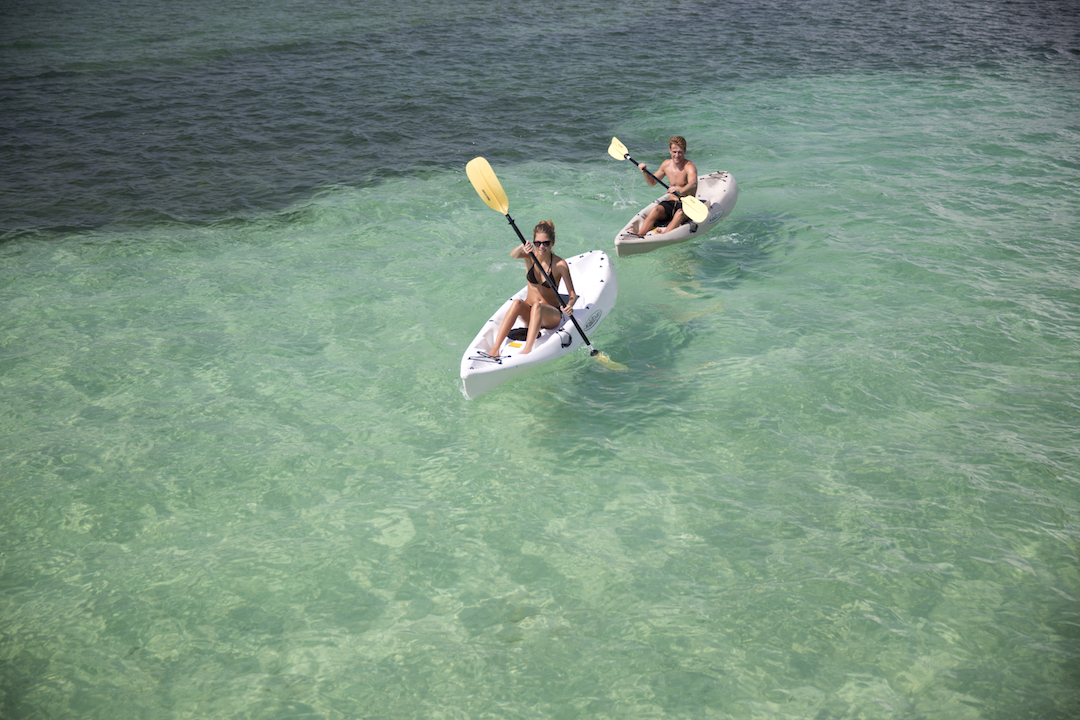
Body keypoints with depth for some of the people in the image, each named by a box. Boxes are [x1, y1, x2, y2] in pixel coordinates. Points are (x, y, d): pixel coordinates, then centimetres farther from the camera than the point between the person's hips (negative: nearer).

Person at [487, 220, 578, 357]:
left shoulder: (560, 264, -10)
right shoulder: (530, 255, -3)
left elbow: (572, 294, -10)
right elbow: (513, 255, -27)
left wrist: (570, 305, -33)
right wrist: (522, 248, -50)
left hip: (551, 315, -2)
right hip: (528, 312, 2)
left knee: (537, 306, -36)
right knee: (517, 303, -32)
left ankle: (526, 352, -50)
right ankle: (495, 348, -38)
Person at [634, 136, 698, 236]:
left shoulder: (689, 167, -12)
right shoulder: (666, 164, 7)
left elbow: (693, 184, -35)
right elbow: (652, 182, 22)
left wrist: (681, 190, -55)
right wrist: (645, 172, 2)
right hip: (670, 204, 4)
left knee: (680, 213, -38)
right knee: (655, 210, -28)